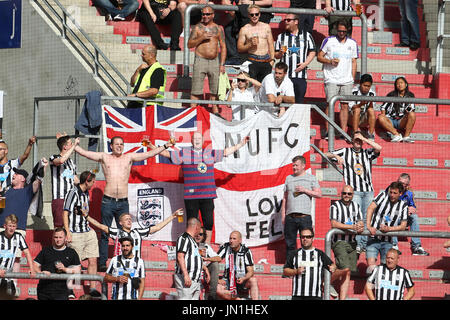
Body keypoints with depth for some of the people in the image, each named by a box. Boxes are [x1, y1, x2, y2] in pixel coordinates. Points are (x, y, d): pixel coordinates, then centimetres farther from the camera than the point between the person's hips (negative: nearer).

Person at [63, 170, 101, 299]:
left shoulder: (86, 194, 15)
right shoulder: (73, 193, -11)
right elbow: (65, 214, -13)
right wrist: (68, 233, -19)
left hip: (88, 233, 8)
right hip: (76, 234, -8)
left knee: (93, 261, 2)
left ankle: (92, 289, 5)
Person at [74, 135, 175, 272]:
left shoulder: (129, 157, 12)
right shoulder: (104, 157, 9)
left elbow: (149, 154, 10)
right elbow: (83, 152, 9)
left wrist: (165, 146, 7)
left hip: (123, 202, 1)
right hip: (108, 201, -1)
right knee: (104, 234, 1)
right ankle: (102, 264, 4)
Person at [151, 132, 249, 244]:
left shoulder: (210, 153, 14)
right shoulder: (184, 153, 7)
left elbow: (226, 152, 23)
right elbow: (167, 154, 7)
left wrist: (240, 144, 22)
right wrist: (153, 147, 0)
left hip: (207, 196, 2)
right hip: (191, 196, -2)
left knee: (208, 222, -1)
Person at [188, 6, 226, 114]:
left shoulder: (218, 28, 9)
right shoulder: (197, 27, 4)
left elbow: (223, 46, 10)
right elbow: (189, 45, 0)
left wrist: (222, 64, 2)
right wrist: (202, 37, -14)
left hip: (215, 61, 2)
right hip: (200, 60, -2)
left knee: (215, 90, 6)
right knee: (196, 91, -5)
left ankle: (215, 112, 15)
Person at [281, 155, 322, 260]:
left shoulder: (311, 178, 9)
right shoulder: (289, 178, 16)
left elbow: (319, 194, 2)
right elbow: (285, 198, 17)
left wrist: (305, 190, -9)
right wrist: (283, 215, 10)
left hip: (305, 215, -3)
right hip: (290, 216, 3)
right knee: (290, 243, 3)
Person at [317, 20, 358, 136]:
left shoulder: (352, 43, 12)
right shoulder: (328, 41, 3)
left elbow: (353, 62, 15)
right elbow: (319, 57, 5)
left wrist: (353, 79, 9)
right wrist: (330, 61, -13)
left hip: (347, 81, 3)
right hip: (331, 79, -3)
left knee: (345, 105, 0)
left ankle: (343, 132, 2)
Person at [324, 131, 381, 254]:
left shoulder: (367, 153, 14)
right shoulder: (345, 152, 12)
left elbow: (378, 148, -4)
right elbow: (327, 155, 13)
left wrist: (364, 139, 0)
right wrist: (336, 156, -8)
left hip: (368, 190, 2)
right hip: (354, 191, -2)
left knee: (367, 218, 1)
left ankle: (365, 244, 5)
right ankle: (358, 244, -12)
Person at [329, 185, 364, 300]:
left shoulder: (356, 206, 15)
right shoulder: (335, 206, -3)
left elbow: (361, 223, 13)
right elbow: (334, 224, -13)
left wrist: (360, 226, -13)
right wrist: (352, 227, -20)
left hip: (352, 242, 6)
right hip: (339, 242, -6)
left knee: (347, 274, 2)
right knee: (345, 268, -20)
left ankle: (342, 298, 4)